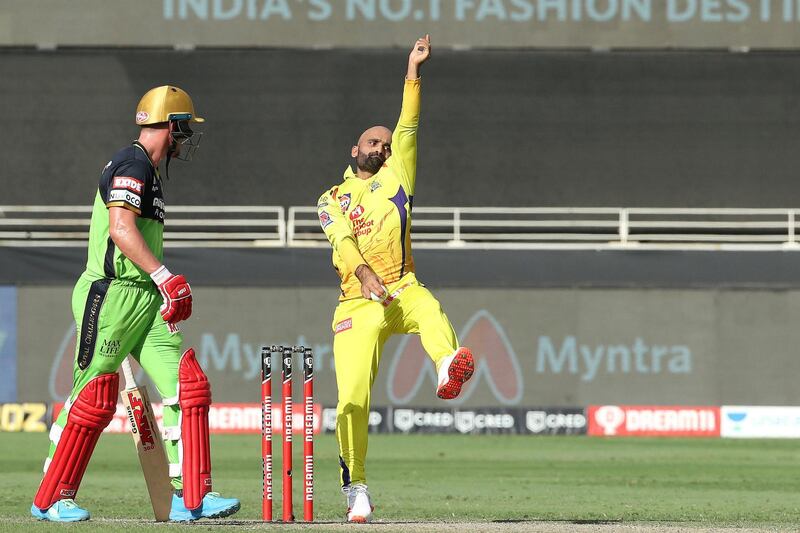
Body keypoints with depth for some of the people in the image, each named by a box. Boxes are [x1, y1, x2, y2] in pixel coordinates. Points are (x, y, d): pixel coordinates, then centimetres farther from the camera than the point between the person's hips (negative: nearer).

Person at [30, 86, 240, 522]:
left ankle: (191, 498, -3)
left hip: (146, 303, 10)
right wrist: (165, 277, -25)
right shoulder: (133, 163, -10)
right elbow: (121, 228, -22)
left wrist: (167, 290, 19)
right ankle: (51, 499, 6)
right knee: (93, 399, -5)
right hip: (110, 297, -10)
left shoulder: (148, 170, 21)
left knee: (189, 386, -2)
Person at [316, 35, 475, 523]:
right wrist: (364, 273, -25)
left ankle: (450, 369, -68)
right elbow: (342, 238, -4)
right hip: (358, 303, 0)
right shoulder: (333, 200, 16)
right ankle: (356, 487, 2)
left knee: (426, 305, -37)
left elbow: (408, 129, 10)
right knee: (353, 400, -12)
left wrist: (414, 72, 1)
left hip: (400, 290, 0)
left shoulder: (395, 180, 20)